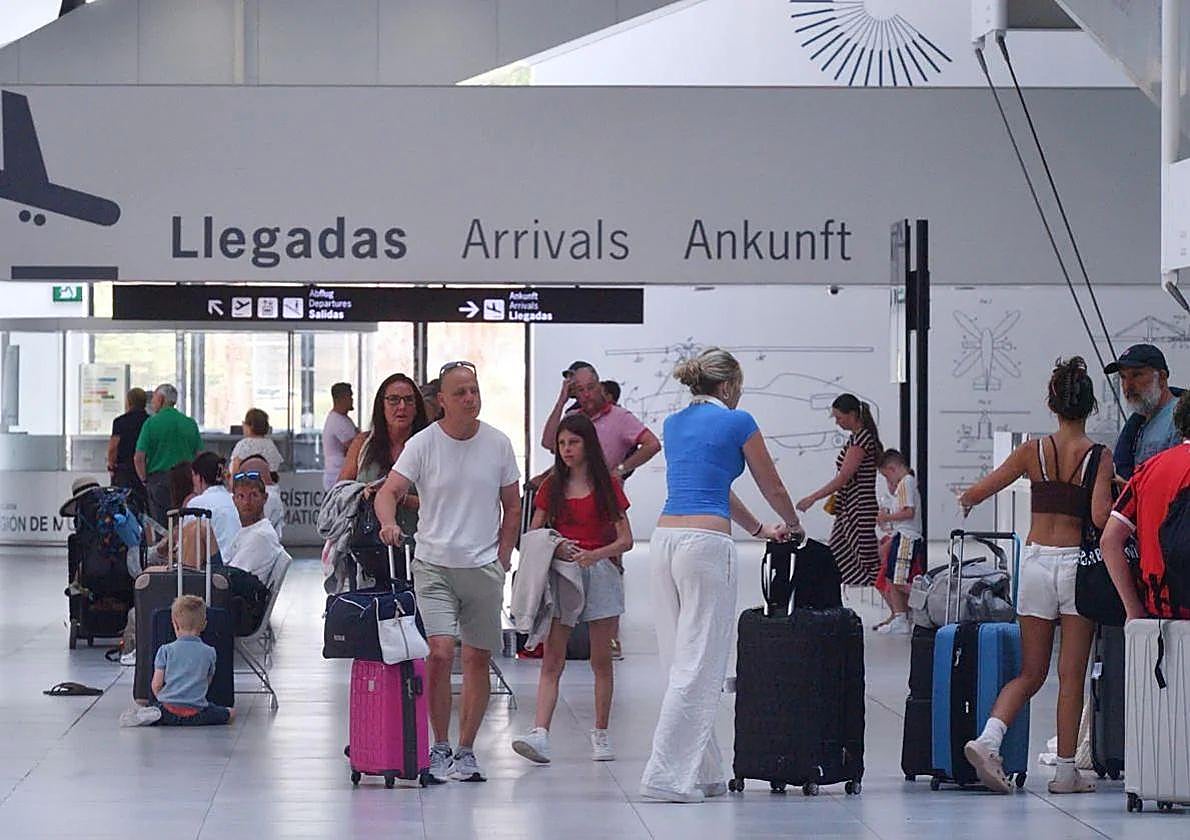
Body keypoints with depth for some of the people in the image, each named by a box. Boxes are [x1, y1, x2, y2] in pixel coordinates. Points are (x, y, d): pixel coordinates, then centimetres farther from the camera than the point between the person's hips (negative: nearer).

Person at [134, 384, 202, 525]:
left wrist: (145, 480, 6)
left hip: (158, 478, -3)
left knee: (159, 526, -1)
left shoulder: (151, 423, -2)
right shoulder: (190, 423, 6)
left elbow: (138, 458, -6)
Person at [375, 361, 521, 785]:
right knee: (439, 653, -13)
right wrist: (389, 523, -31)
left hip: (484, 568, 3)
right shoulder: (422, 444, -4)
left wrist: (502, 557, 5)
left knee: (478, 659, 5)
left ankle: (466, 751, 15)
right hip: (434, 565, -2)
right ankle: (439, 749, 0)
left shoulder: (498, 444, 4)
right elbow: (389, 492, -10)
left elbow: (512, 506, 12)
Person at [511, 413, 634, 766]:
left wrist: (594, 555, -17)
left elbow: (625, 540, 0)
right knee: (552, 660, -9)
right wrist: (554, 548, -11)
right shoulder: (551, 487, 10)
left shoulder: (607, 487, 3)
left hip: (599, 574, -1)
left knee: (601, 661, 5)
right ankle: (539, 734, -20)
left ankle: (601, 734, 14)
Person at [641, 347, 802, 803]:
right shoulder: (737, 422, 0)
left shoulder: (675, 423, 19)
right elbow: (772, 488, 11)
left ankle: (702, 774, 15)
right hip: (706, 543, -8)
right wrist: (792, 524, 32)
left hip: (665, 539, 8)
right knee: (698, 667, -6)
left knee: (683, 661, 11)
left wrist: (759, 530, 41)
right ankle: (667, 775, -10)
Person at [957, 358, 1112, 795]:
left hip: (1036, 561, 3)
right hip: (1078, 562, -3)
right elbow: (1100, 517, -18)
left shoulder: (1033, 451, 1)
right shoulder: (1099, 457, -5)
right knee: (1071, 674, 4)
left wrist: (967, 502, 23)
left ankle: (988, 740, -11)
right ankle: (1066, 771, 5)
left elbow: (974, 493, 1)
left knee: (1031, 672, 11)